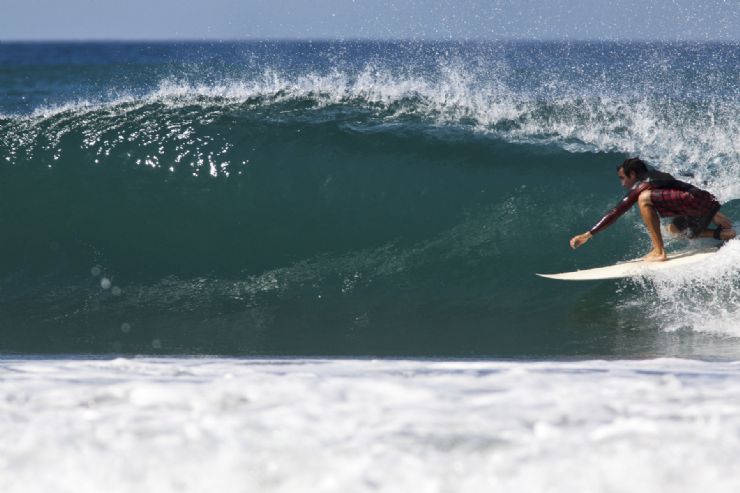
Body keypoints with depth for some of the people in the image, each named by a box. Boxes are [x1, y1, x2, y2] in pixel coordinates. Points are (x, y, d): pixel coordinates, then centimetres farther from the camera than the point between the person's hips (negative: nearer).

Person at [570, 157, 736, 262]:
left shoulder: (641, 186, -3)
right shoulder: (654, 175, 22)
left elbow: (616, 213, -6)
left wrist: (588, 234, -4)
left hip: (697, 200, -10)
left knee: (645, 198, -17)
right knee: (674, 229, 35)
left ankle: (659, 252, -19)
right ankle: (722, 234, 17)